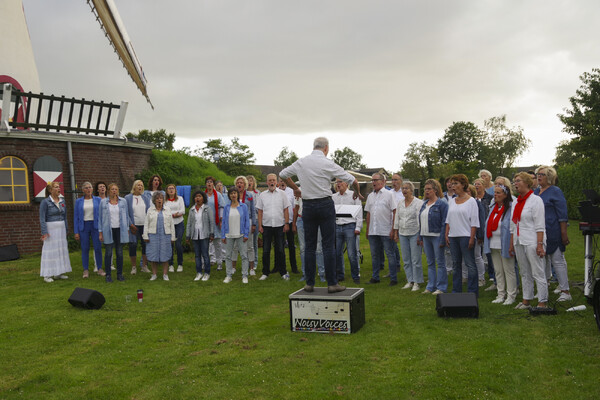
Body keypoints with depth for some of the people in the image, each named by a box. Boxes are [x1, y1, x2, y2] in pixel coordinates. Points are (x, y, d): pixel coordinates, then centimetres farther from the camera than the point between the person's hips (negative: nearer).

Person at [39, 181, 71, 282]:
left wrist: (66, 229, 11)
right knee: (50, 250, -5)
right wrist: (44, 232, -18)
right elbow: (42, 218, -11)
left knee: (61, 250, 8)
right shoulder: (45, 202, -8)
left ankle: (58, 273, 16)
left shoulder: (62, 201, 9)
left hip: (61, 229, 6)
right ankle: (47, 275, 2)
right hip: (50, 229, -6)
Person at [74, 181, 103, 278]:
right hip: (83, 226, 0)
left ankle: (100, 269, 9)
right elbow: (76, 217, 5)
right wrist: (76, 232, -1)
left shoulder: (98, 200, 5)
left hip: (95, 225, 0)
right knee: (85, 249, 3)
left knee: (98, 248, -2)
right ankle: (86, 270, 12)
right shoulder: (78, 201, 6)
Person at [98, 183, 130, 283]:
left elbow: (126, 216, 10)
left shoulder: (123, 201, 6)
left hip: (120, 230, 1)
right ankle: (108, 275, 8)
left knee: (119, 252, 6)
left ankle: (119, 274, 14)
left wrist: (127, 229, 6)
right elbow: (100, 217, 4)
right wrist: (100, 232, 0)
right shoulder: (103, 202, 3)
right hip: (108, 230, -1)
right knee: (108, 253, 1)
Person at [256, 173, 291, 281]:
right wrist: (260, 225, 0)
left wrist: (286, 224, -4)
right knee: (266, 251, 4)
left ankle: (283, 272, 12)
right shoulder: (262, 195, 6)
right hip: (266, 226, 1)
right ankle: (265, 272, 14)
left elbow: (286, 210, 3)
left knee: (280, 250, 3)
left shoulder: (282, 194, 3)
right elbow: (260, 211, 6)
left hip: (279, 225, -1)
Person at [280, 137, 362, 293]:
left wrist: (295, 188, 27)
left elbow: (282, 174, 18)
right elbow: (352, 180, -5)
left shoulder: (301, 162, 5)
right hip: (325, 204, -4)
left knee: (310, 246, 8)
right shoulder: (328, 164, -7)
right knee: (329, 245, 0)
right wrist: (357, 192, 15)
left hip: (307, 205, 4)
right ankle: (332, 283, 2)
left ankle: (309, 283, 11)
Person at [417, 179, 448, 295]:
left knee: (440, 262, 0)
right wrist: (420, 237, 14)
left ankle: (441, 287, 7)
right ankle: (431, 286, 20)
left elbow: (445, 222, -13)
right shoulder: (424, 204, 15)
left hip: (437, 236, -7)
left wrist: (442, 239, -18)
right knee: (430, 263, 12)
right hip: (426, 237, 7)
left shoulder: (442, 203, -8)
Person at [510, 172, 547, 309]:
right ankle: (526, 301, 18)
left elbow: (540, 225, -12)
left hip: (532, 242, -7)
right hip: (519, 242, 7)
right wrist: (512, 244, 16)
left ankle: (542, 303, 0)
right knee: (525, 274, 12)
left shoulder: (535, 200, -6)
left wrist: (540, 245, -19)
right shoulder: (517, 202, 15)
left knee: (538, 273, -4)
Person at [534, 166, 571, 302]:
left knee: (558, 260, -3)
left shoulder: (555, 191, -6)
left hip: (552, 233, -7)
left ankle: (565, 292, 2)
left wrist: (564, 233, -15)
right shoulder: (535, 191, 13)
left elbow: (562, 215, -10)